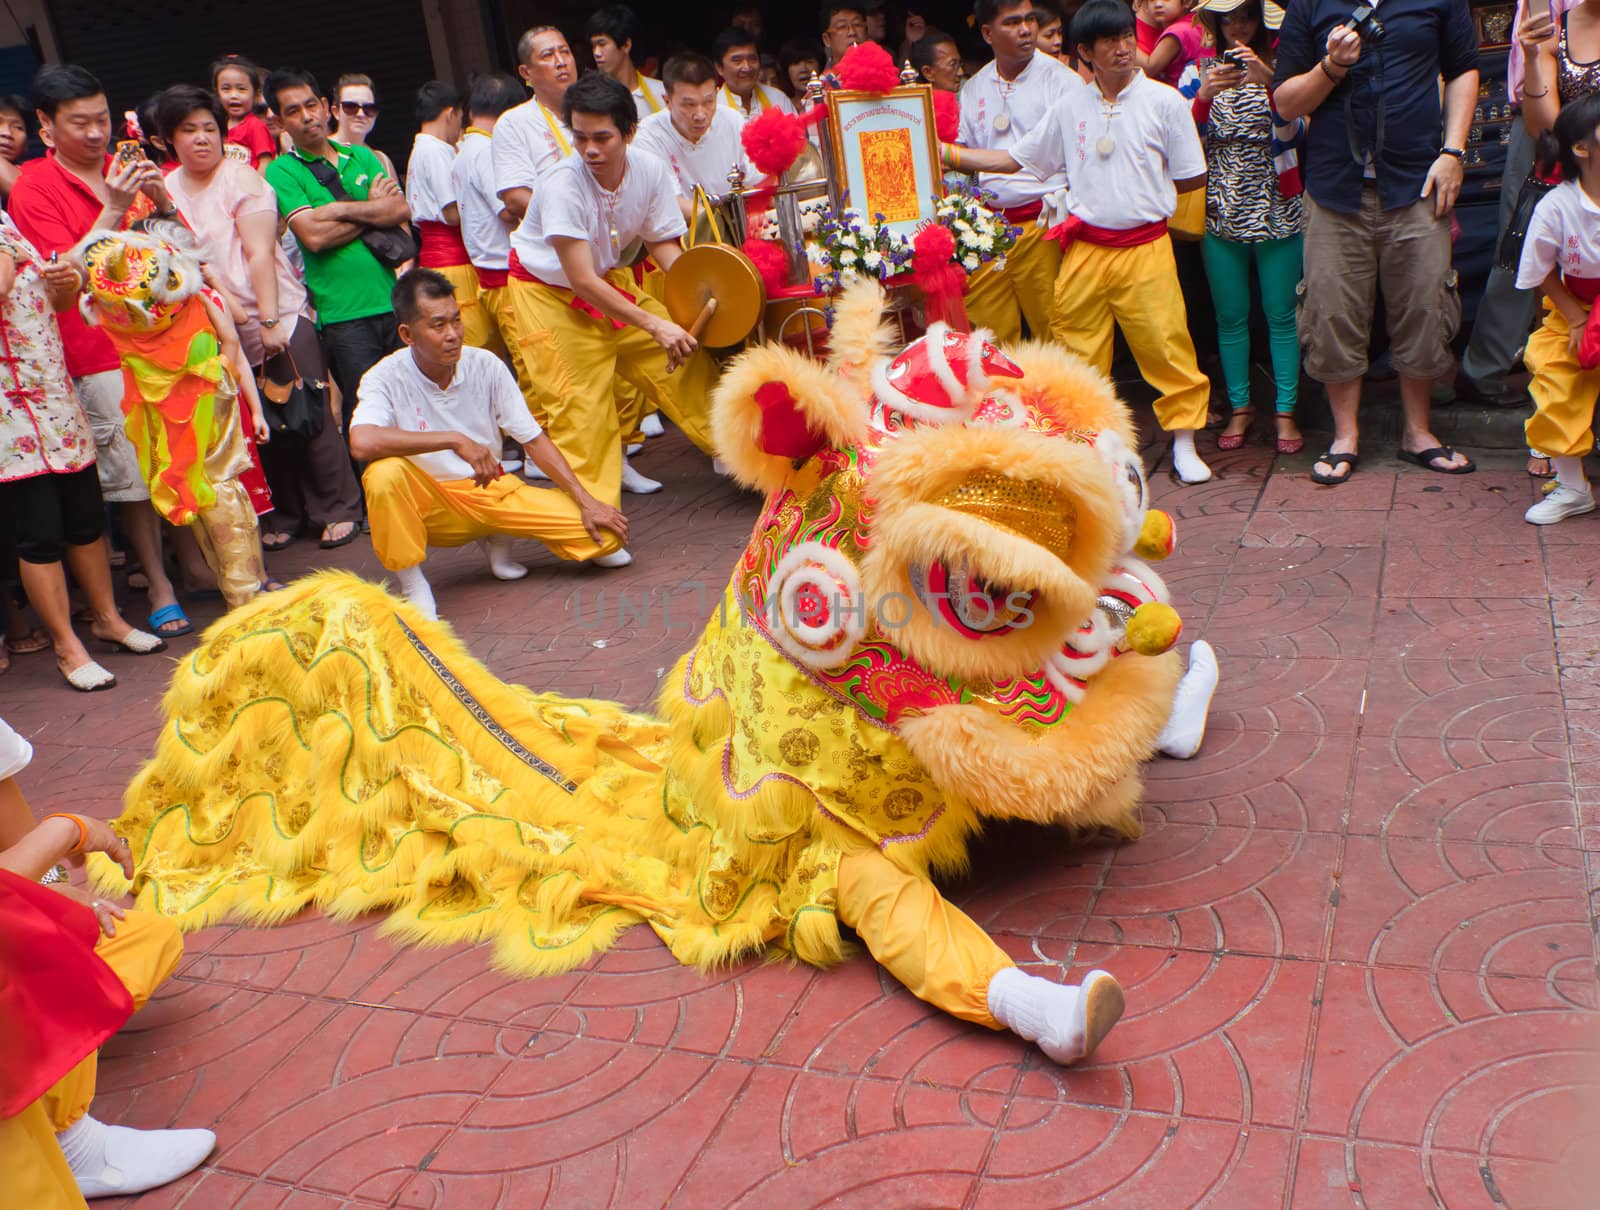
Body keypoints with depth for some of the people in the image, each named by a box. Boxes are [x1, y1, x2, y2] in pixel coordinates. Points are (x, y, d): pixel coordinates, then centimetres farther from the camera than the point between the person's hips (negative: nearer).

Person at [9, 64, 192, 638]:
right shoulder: (32, 187, -2)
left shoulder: (126, 171, 13)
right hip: (99, 351, -4)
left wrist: (160, 200, -4)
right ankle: (158, 586, 8)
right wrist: (114, 210, -18)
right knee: (129, 472, -3)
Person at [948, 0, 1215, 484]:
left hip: (1145, 249, -3)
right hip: (1085, 249, 3)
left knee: (1166, 345, -3)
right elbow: (1015, 159, 12)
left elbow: (1193, 177, 4)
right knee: (1076, 348, 5)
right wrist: (946, 154, 5)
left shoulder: (1164, 101, -1)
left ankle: (1184, 444, 10)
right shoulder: (1069, 106, 7)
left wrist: (1140, 194, 3)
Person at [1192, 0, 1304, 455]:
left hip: (1276, 211, -1)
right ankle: (1240, 407, 15)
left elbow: (1291, 131, -10)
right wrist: (1204, 96, -20)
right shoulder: (1202, 72, 9)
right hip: (1220, 212, 1)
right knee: (1230, 317, 5)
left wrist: (1268, 82, -26)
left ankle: (1285, 411, 6)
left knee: (1281, 315, -1)